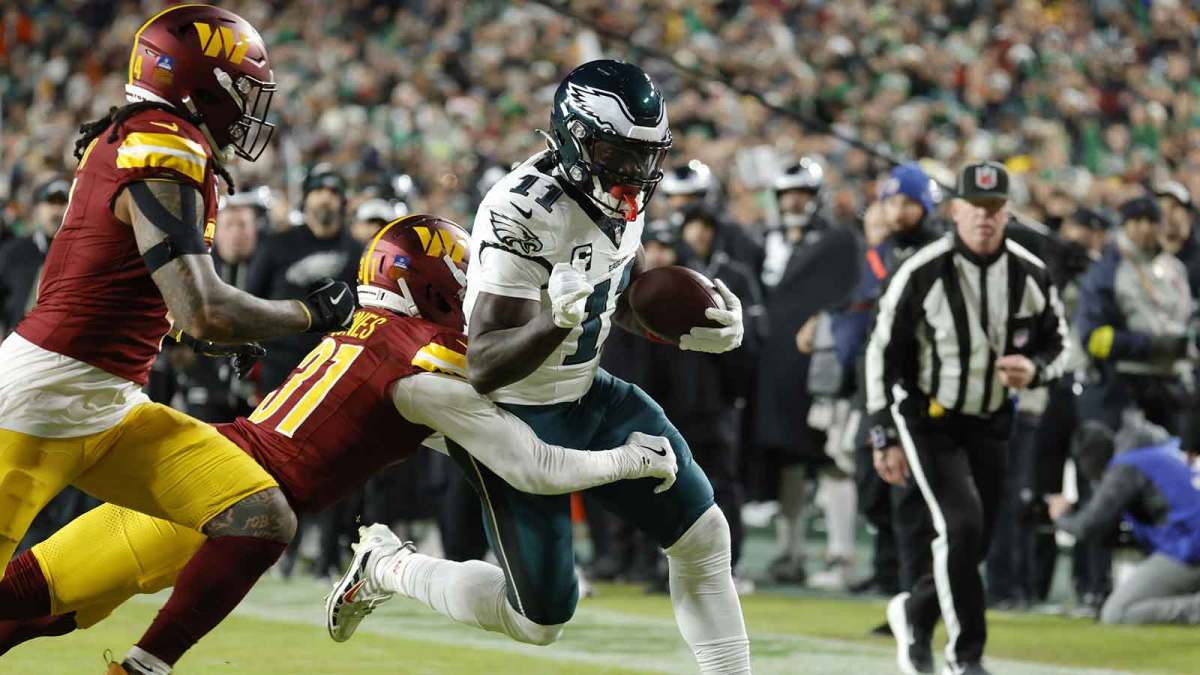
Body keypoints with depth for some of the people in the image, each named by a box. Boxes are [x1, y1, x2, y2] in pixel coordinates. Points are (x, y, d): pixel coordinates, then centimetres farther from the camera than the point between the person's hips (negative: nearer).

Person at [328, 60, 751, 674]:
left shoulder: (622, 195, -3)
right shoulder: (525, 213, -30)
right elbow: (483, 366, -30)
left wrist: (690, 330, -2)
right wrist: (555, 323, -48)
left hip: (584, 394, 8)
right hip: (516, 415, -8)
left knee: (703, 537, -1)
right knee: (542, 619, 0)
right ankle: (384, 567, 22)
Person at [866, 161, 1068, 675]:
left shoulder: (1031, 275, -5)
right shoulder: (923, 273, -16)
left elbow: (1056, 343, 8)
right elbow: (882, 354, -9)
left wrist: (1034, 370, -16)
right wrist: (884, 437, -10)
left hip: (990, 423, 5)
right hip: (927, 419, -4)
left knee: (975, 544, 8)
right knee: (963, 526, -18)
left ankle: (916, 613, 37)